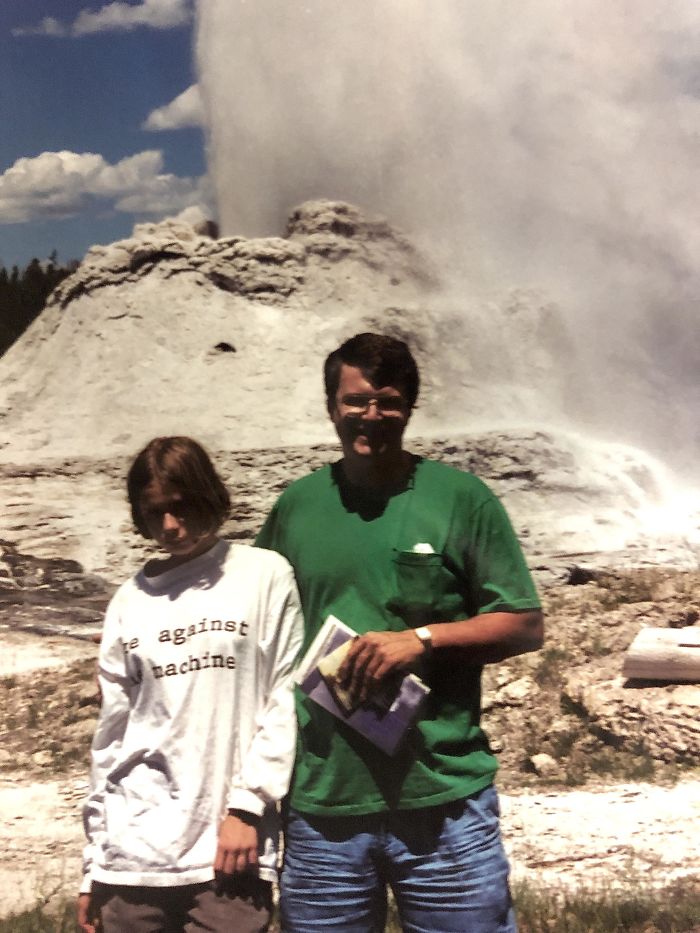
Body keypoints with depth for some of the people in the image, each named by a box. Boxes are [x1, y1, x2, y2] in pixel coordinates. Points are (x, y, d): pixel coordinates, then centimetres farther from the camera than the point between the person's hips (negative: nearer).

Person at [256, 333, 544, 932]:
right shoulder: (296, 506, 8)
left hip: (443, 798, -2)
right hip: (320, 800, 3)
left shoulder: (460, 498, -1)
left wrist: (422, 638, -15)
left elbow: (526, 626, 0)